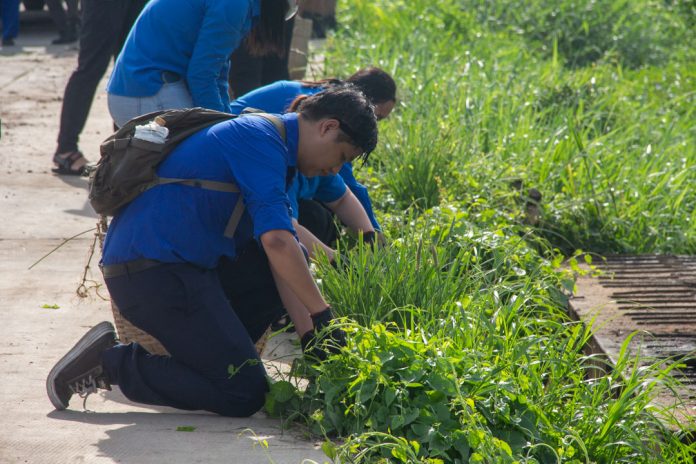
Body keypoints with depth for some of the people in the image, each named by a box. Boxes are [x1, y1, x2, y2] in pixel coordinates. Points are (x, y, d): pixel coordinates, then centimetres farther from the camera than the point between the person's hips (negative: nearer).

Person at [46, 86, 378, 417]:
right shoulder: (261, 139, -11)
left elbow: (278, 253, 15)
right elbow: (276, 241, -23)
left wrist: (310, 334, 6)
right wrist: (323, 317, -17)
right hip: (156, 271, -10)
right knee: (245, 394, -10)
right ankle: (112, 364, -7)